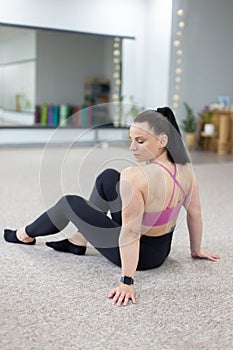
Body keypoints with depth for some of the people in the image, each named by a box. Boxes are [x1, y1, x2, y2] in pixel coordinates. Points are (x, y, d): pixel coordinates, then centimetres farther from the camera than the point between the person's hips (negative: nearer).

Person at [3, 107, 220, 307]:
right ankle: (78, 242, 29)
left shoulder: (135, 176, -34)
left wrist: (127, 282, -30)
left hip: (138, 254, -7)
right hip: (162, 249, 7)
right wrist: (196, 250, 14)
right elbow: (195, 213, 0)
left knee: (70, 203, 10)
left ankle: (26, 235, 40)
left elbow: (131, 233, -34)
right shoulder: (185, 167, -11)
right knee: (108, 177, 14)